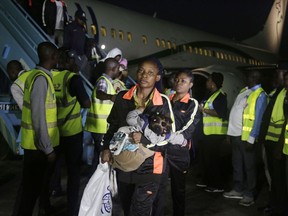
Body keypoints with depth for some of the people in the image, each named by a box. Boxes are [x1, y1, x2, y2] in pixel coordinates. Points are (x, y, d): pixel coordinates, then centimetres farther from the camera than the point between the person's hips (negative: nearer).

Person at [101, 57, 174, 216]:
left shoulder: (163, 103, -7)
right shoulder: (122, 98, 2)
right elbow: (113, 126, 11)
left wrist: (144, 139, -21)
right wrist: (107, 148, -2)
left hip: (148, 167, -3)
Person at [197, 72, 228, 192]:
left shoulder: (220, 96, -15)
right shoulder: (212, 94, 15)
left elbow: (220, 113, -26)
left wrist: (204, 110, -20)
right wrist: (203, 109, 11)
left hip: (216, 132, -10)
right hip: (209, 132, 10)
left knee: (213, 158, -6)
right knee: (206, 156, 18)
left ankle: (218, 185, 3)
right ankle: (207, 181, 31)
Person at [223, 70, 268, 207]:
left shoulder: (260, 95, -11)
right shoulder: (243, 91, 14)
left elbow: (258, 118, -16)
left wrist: (251, 138, -20)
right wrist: (230, 132, 16)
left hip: (246, 136, -8)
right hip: (235, 134, 8)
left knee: (248, 165, 2)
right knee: (237, 164, 17)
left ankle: (249, 195, 12)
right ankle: (238, 190, 29)